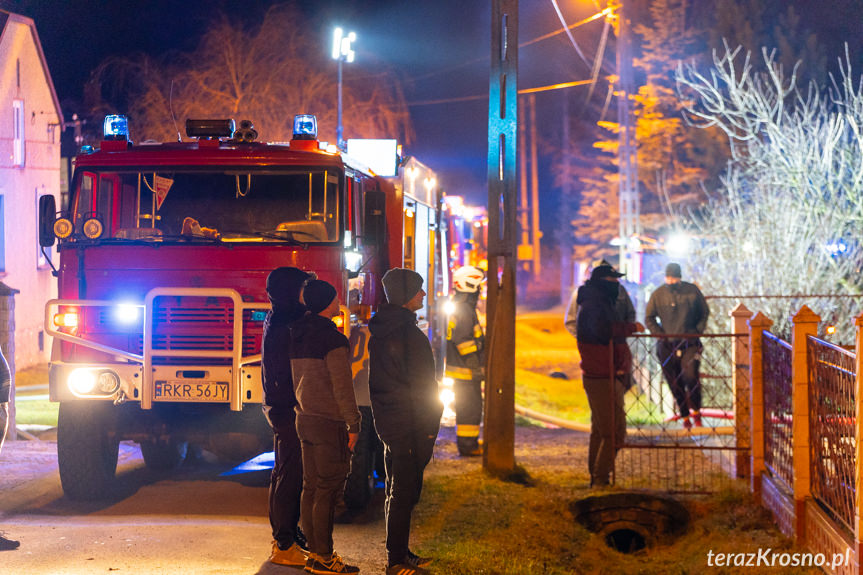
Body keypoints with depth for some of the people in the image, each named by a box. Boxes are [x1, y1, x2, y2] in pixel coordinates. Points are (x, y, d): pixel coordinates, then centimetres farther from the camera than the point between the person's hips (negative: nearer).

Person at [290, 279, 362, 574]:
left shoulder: (297, 336, 11)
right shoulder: (333, 339, -15)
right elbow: (342, 386, -16)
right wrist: (353, 423, -11)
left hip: (304, 418, 8)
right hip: (329, 421, -8)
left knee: (311, 488, 11)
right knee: (328, 490, -5)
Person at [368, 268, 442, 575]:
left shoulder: (379, 333, 10)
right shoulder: (410, 335, -18)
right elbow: (421, 386, -17)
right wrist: (429, 427, -11)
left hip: (387, 421, 9)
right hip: (409, 424, -9)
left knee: (396, 490, 16)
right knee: (405, 491, -4)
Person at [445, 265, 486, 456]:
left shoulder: (459, 307, 16)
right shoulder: (464, 310, -18)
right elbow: (463, 342, -23)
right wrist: (476, 367, -21)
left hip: (463, 369, 10)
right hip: (466, 370, -10)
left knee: (469, 407, 16)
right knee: (470, 408, -6)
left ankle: (470, 442, 23)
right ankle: (467, 445, -3)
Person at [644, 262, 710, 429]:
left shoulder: (692, 290, 1)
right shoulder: (658, 295, 1)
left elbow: (704, 312, 11)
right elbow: (649, 318, 8)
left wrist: (697, 331, -1)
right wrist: (660, 335, -4)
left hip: (690, 343, -1)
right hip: (667, 346, 1)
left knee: (690, 376, -19)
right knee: (675, 384, 3)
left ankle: (696, 411, 1)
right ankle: (685, 417, 17)